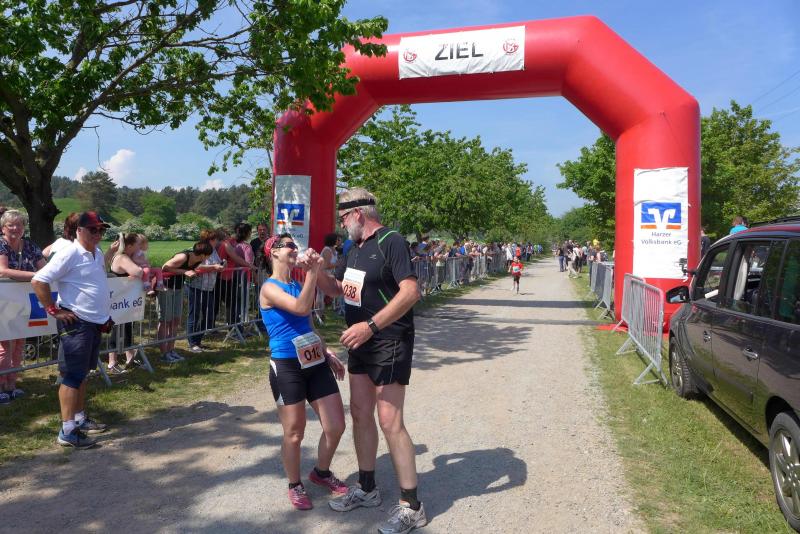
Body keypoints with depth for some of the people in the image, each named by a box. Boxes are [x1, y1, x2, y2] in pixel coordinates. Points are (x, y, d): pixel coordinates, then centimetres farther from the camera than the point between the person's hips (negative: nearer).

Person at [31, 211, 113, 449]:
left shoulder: (98, 254, 10)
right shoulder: (70, 254, -16)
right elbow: (38, 281, -20)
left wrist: (105, 315, 18)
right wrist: (54, 310, -17)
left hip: (96, 322, 9)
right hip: (76, 323, -9)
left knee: (82, 373, 17)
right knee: (73, 376, -5)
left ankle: (80, 418, 29)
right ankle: (67, 431, 1)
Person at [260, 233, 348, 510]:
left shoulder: (298, 285, 14)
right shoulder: (269, 288, -10)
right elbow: (301, 309, -27)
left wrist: (328, 353, 17)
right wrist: (313, 271, -32)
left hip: (315, 363, 7)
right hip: (287, 366, -7)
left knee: (336, 426, 8)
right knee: (294, 433, 5)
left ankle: (321, 472, 33)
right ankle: (295, 486, 29)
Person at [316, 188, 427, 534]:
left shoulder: (391, 242, -15)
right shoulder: (356, 248, 13)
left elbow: (411, 292, -25)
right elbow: (336, 289, 22)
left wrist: (370, 326, -30)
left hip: (389, 344, -9)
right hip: (360, 344, 9)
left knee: (389, 421, -8)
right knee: (360, 414, 14)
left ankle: (411, 506, 4)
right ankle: (367, 489, 30)